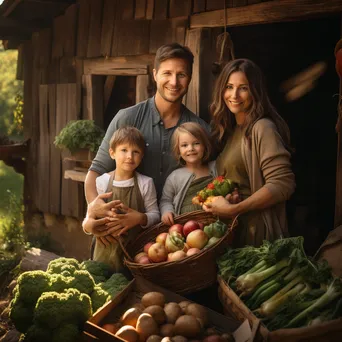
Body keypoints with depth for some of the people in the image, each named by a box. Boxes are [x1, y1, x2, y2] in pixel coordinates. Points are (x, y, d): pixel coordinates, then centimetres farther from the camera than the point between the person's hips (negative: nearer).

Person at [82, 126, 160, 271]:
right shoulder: (101, 182, -1)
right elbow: (90, 217, 2)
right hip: (106, 252, 0)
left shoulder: (145, 183, -2)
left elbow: (154, 215, 0)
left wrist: (141, 218, -20)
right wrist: (89, 226, -20)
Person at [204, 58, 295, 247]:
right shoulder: (230, 129, 11)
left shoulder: (262, 128, -14)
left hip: (255, 229, -8)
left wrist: (234, 209, -23)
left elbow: (282, 184, -23)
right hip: (230, 226, 8)